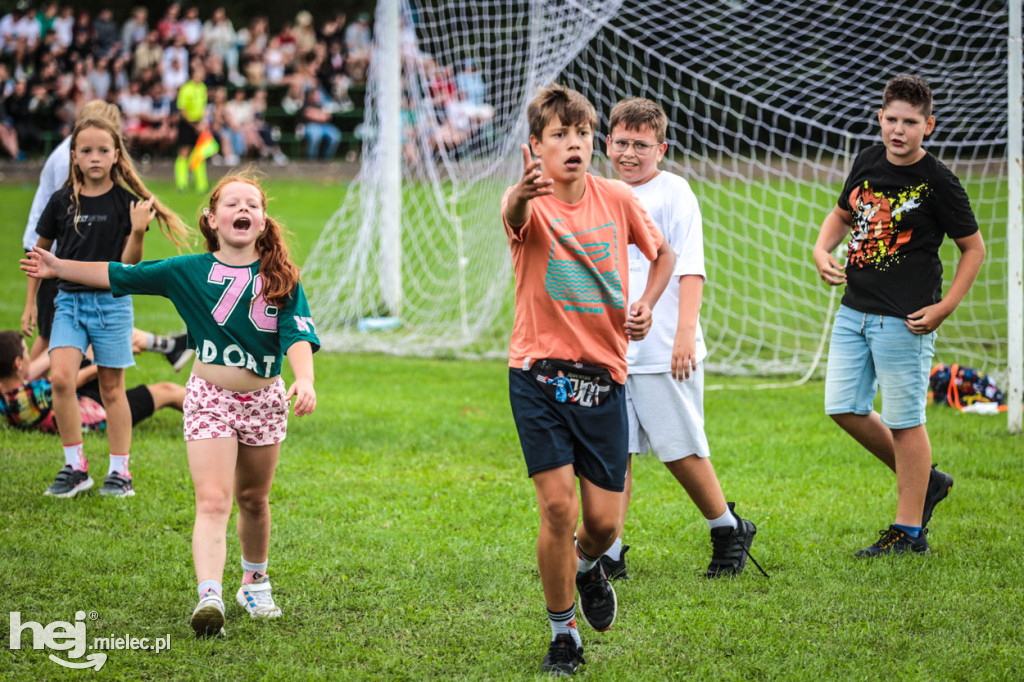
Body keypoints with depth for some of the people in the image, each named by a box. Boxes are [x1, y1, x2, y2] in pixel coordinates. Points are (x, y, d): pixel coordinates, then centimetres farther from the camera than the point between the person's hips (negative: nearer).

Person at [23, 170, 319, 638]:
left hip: (264, 399, 2)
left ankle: (255, 583, 39)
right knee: (212, 501, -15)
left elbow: (297, 334, -14)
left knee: (253, 498, 17)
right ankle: (209, 598, -27)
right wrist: (60, 267, 1)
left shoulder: (282, 279, -3)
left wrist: (304, 379, -33)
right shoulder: (190, 271, -3)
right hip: (209, 397, -2)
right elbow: (120, 276, 2)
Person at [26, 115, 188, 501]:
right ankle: (75, 466, -3)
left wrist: (138, 231, -21)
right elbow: (40, 252, 14)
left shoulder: (126, 203, -2)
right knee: (61, 378, -15)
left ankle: (120, 471, 14)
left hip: (112, 300, -1)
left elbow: (128, 264, -4)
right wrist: (31, 301, 15)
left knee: (112, 387, 5)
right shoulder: (62, 201, 2)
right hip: (69, 299, 1)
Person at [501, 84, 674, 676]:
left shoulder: (618, 199, 1)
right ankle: (564, 634, 8)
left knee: (604, 520, 1)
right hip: (539, 375, -3)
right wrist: (523, 196, -61)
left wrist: (647, 304, 1)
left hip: (603, 376, 3)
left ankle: (587, 563, 38)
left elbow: (663, 253, 19)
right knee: (558, 506, -11)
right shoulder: (531, 202, -10)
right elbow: (513, 217, -37)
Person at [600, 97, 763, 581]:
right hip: (611, 351, 6)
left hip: (664, 353, -6)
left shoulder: (674, 192, -4)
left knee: (680, 449, 1)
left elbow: (691, 269, -10)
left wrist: (685, 334, -20)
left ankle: (728, 530, 20)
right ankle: (608, 551, 4)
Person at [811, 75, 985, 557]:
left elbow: (974, 247, -3)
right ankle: (924, 482, 26)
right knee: (844, 408, 8)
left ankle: (909, 530, 8)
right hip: (854, 311, 7)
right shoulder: (868, 163, 6)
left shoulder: (937, 183, -11)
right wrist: (822, 250, 1)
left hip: (905, 319, -7)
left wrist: (945, 307, -12)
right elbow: (842, 214, 22)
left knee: (905, 421, -2)